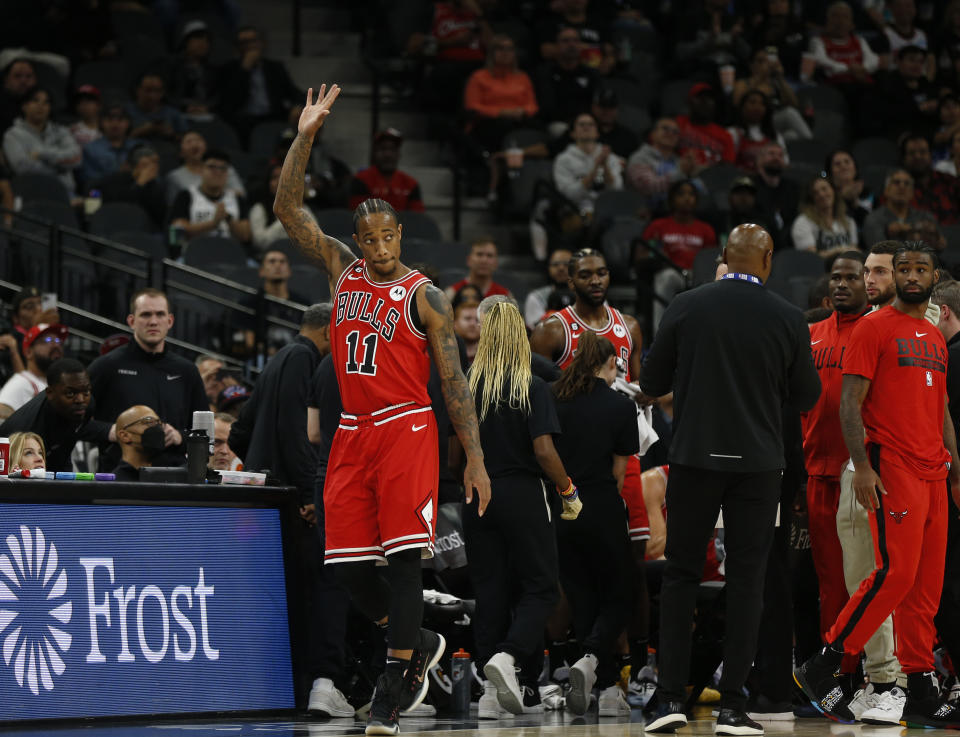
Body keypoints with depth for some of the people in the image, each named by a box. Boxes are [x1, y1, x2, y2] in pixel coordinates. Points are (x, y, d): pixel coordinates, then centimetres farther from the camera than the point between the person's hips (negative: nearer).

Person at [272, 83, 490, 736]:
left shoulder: (424, 296, -1)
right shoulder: (343, 270, 11)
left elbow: (454, 382, -2)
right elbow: (288, 210, 5)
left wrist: (476, 460, -8)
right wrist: (306, 137, -5)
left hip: (407, 431, -5)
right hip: (353, 432, 5)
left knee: (402, 554, -11)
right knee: (349, 562, 2)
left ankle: (396, 681, -8)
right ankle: (419, 645, 23)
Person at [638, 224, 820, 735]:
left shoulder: (686, 307, -4)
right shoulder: (788, 319, -3)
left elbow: (650, 384, 3)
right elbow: (806, 397, 6)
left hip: (694, 458, 0)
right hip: (757, 463, 0)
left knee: (680, 576, 8)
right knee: (746, 581, 5)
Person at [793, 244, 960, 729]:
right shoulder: (875, 328, -3)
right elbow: (850, 403, -8)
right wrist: (862, 467, -17)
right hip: (893, 469, -7)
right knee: (896, 572, -16)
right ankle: (821, 669, -8)